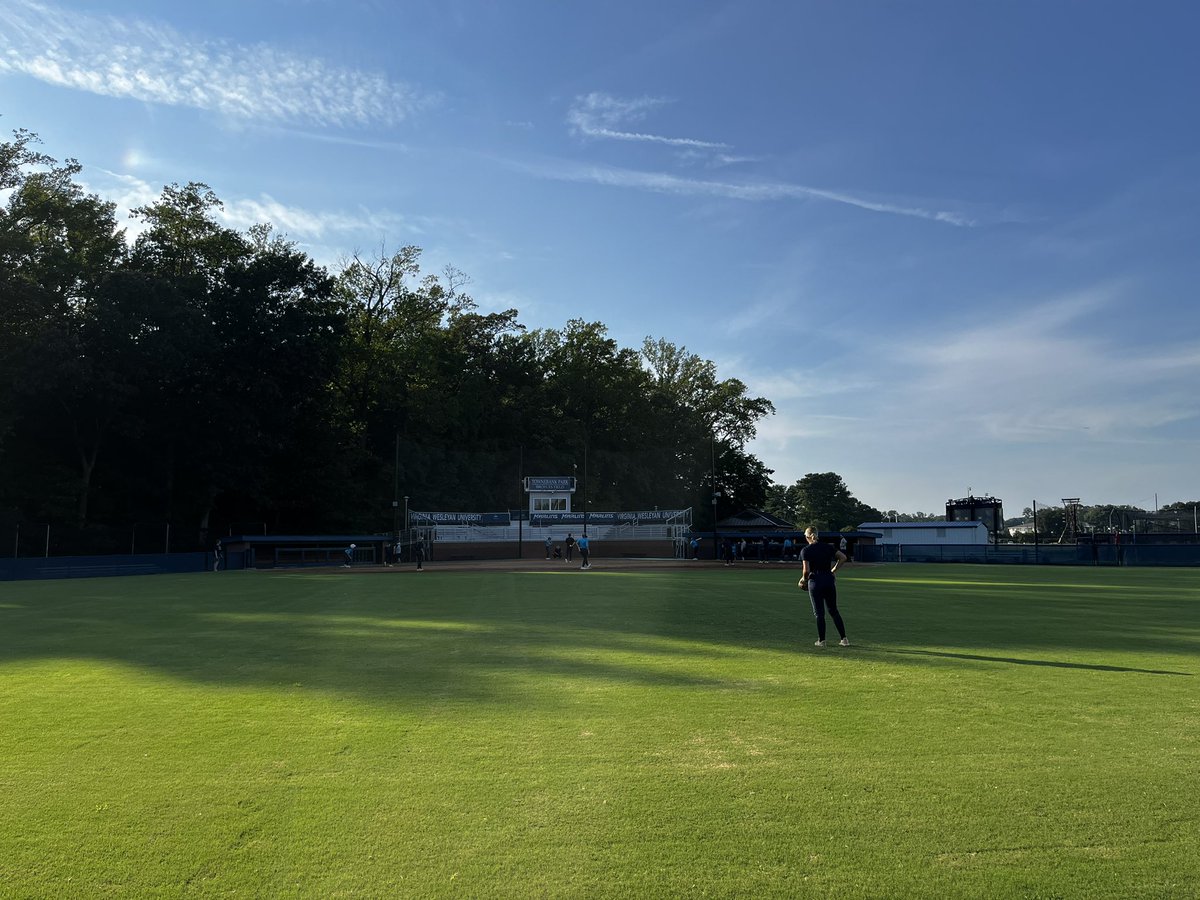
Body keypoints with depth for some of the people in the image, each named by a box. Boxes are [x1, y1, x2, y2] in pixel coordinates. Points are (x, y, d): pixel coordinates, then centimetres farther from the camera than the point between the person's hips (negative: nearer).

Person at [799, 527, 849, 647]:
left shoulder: (805, 551, -8)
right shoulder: (828, 547, 5)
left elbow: (806, 570, -14)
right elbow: (843, 557, 2)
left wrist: (804, 579, 4)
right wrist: (834, 569, 10)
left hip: (815, 582, -4)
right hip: (829, 580, 4)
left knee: (819, 613, 6)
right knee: (834, 611, 13)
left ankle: (821, 640, 11)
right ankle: (844, 639, 10)